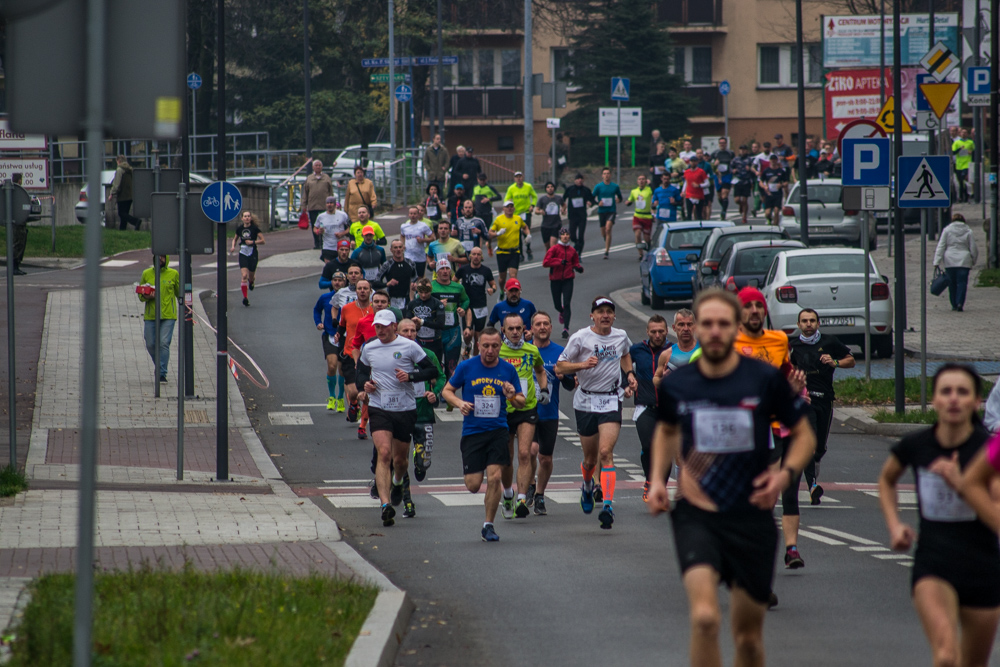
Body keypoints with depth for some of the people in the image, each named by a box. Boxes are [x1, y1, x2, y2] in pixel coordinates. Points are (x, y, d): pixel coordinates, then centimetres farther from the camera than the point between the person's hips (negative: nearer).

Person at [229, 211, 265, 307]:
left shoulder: (255, 228, -6)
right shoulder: (239, 229, 3)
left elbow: (262, 241, -5)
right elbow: (235, 239, 19)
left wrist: (252, 242, -19)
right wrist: (233, 246, 0)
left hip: (253, 255, -1)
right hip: (243, 255, 1)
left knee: (251, 276, 10)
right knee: (244, 276, -15)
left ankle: (251, 282, 49)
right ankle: (245, 297, -14)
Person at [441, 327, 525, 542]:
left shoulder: (508, 370, 2)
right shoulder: (466, 367, -2)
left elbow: (521, 402, 11)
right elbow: (447, 391, 8)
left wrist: (512, 396, -12)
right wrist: (459, 403, -12)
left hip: (498, 430, 0)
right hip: (472, 432, 0)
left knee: (494, 478, -13)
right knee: (473, 486, -3)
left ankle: (489, 526, 3)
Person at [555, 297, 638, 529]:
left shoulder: (621, 336, 5)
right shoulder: (580, 338, -6)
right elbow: (560, 366, -6)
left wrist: (630, 374, 12)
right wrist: (583, 364, -22)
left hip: (611, 401, 0)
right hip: (586, 402, 0)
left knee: (606, 452, -18)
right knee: (590, 458, 10)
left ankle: (608, 506, -24)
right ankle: (587, 486, 45)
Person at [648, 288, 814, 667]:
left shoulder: (765, 380, -6)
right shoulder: (676, 385, 0)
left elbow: (803, 434, 5)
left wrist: (786, 474, -13)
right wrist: (657, 478, 7)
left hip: (751, 517, 1)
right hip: (695, 514, 0)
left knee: (748, 636, 9)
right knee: (705, 618, -23)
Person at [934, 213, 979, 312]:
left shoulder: (947, 230, 2)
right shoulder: (968, 231, 4)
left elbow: (941, 247, -2)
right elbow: (973, 248, 6)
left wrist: (937, 261, -3)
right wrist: (974, 260, 20)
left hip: (950, 262, 1)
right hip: (964, 261, 0)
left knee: (952, 283, 10)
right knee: (962, 282, -2)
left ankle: (954, 304, 14)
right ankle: (960, 303, -18)